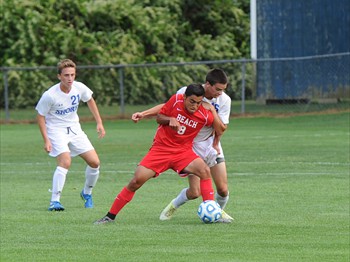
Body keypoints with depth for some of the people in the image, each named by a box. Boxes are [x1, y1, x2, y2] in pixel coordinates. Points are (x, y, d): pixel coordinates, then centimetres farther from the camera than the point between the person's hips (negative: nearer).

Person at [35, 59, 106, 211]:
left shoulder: (79, 88, -11)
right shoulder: (50, 95, -24)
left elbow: (90, 101, 11)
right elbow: (40, 117, -12)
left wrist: (99, 123, 10)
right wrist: (46, 140, -18)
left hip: (74, 129, 5)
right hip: (56, 130, -5)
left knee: (94, 162, -1)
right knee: (65, 162, -27)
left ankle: (87, 193, 25)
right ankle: (54, 201, -22)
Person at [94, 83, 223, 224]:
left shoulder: (204, 114, -10)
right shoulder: (176, 100, -11)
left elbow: (219, 130, -3)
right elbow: (159, 117, 2)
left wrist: (213, 111, -14)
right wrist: (170, 119, -20)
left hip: (183, 151, 1)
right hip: (160, 149, -1)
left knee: (205, 170, -25)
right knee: (137, 180, -11)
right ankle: (110, 216, 1)